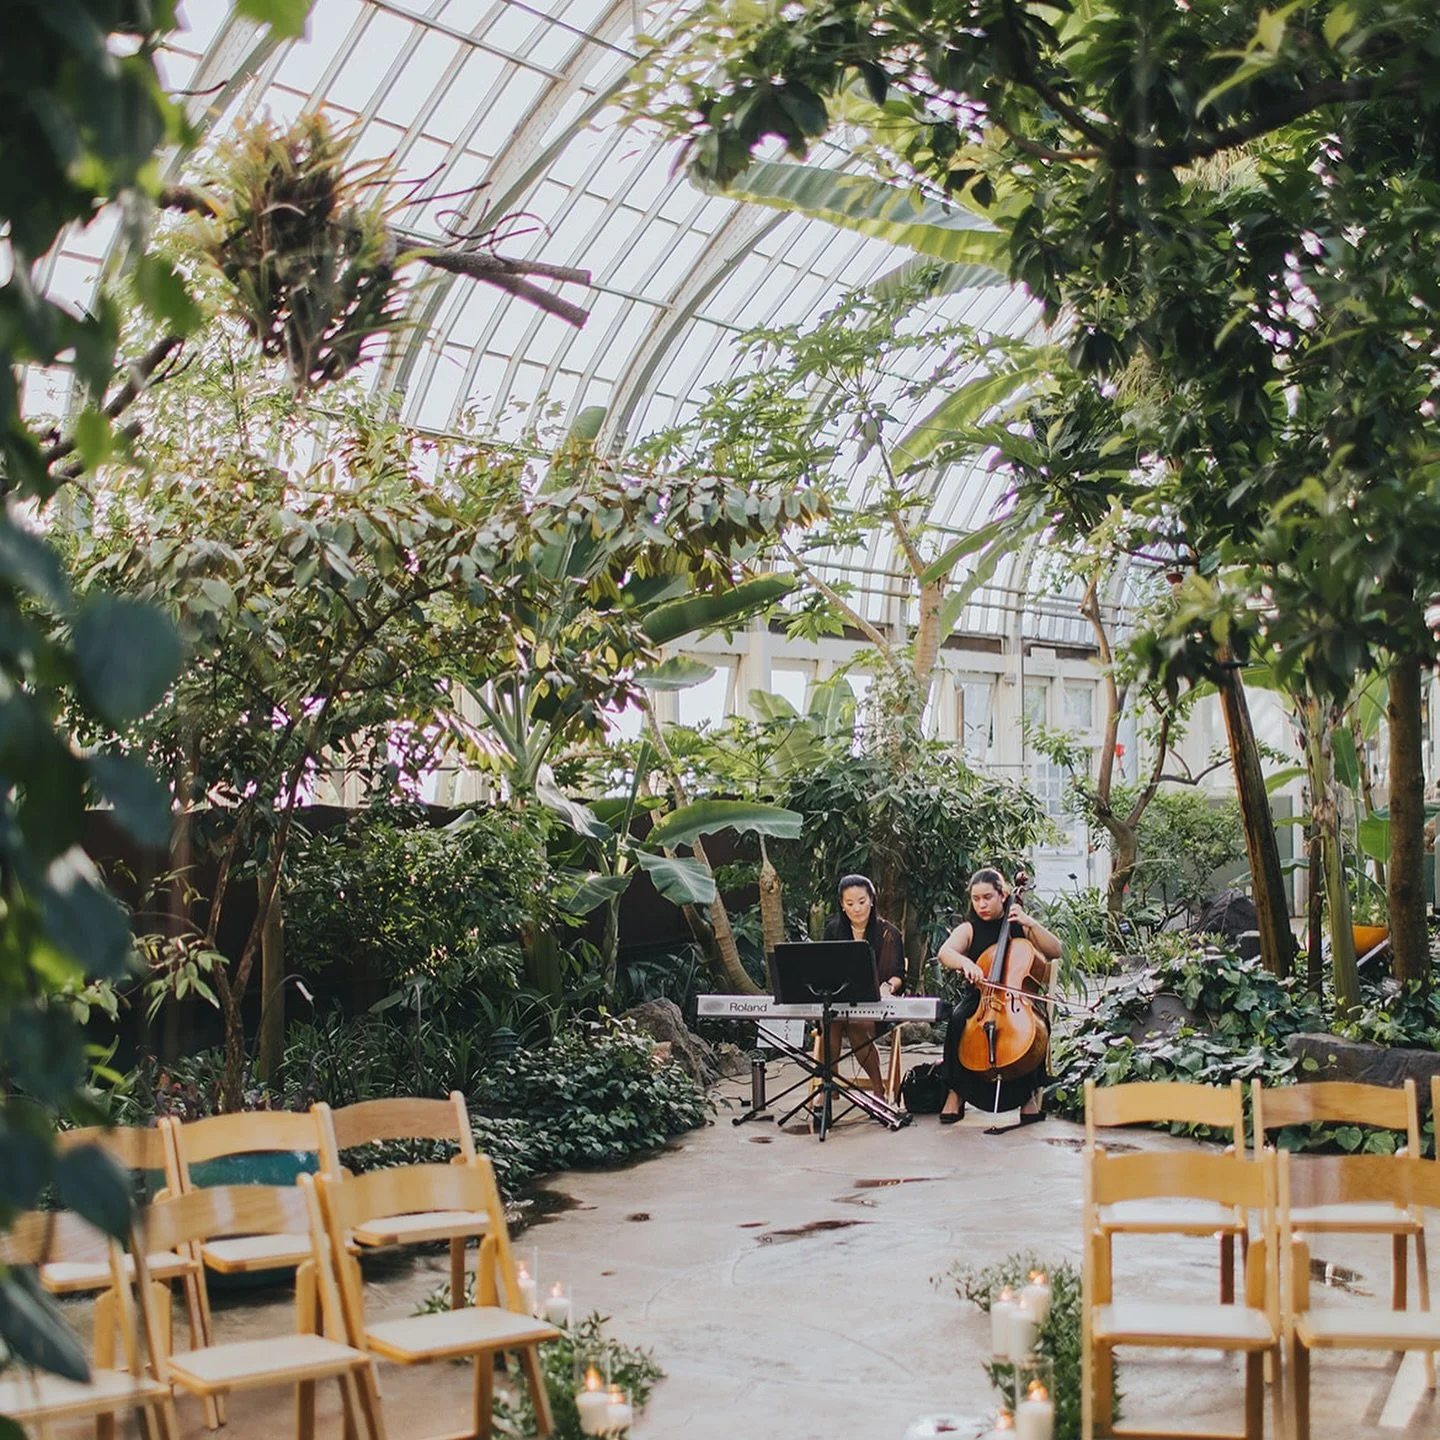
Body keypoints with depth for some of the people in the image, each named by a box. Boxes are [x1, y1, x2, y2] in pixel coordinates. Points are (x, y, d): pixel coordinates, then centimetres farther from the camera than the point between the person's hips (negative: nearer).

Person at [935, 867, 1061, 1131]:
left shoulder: (1020, 926, 10)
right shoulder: (968, 930, 6)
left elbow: (1055, 952, 0)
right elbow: (945, 953, -15)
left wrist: (1031, 923, -11)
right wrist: (965, 962, -37)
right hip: (980, 1001, 0)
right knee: (957, 1019, -32)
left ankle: (1030, 1095, -16)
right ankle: (955, 1094, -20)